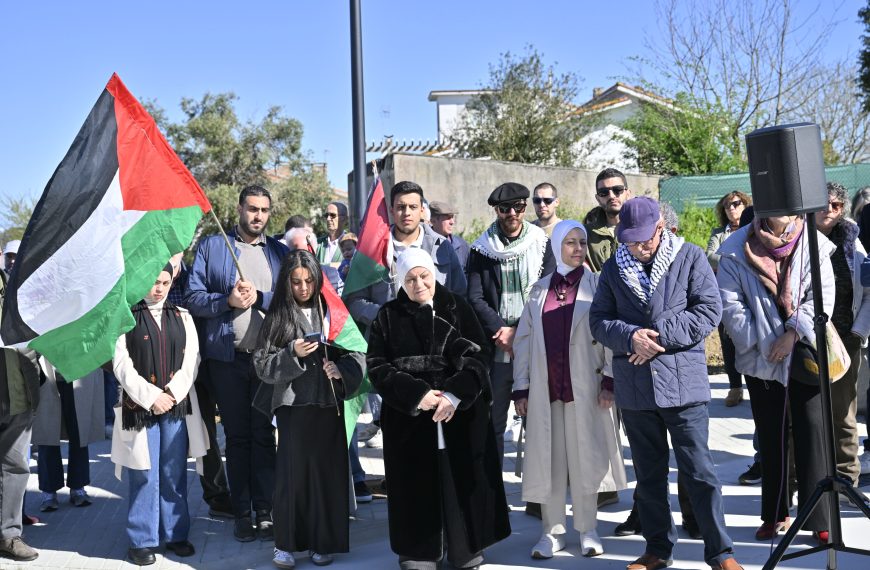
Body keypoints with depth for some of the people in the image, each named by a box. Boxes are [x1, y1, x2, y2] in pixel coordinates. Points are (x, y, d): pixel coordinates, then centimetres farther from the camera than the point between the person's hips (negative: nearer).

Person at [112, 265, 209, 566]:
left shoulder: (182, 317, 11)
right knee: (144, 475, 0)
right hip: (140, 405, -3)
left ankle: (175, 534, 17)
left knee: (175, 473, 6)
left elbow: (191, 360, 6)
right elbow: (121, 363, -4)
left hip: (177, 404, 3)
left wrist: (172, 393, -8)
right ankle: (142, 540, 10)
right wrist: (151, 396, -11)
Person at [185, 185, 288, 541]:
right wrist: (227, 300, -16)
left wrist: (258, 298, -12)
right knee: (236, 436, 8)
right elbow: (193, 298, -1)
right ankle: (242, 513, 16)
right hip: (227, 358, 0)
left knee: (264, 435, 5)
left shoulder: (279, 252, 9)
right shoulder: (211, 247, 5)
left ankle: (265, 512, 11)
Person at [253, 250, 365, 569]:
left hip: (329, 403, 1)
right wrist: (292, 354, -15)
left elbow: (359, 352, 4)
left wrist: (341, 368, -15)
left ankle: (323, 542, 16)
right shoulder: (277, 316, 4)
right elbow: (262, 365, 0)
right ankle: (286, 542, 12)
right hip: (293, 404, -1)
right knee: (292, 470, 0)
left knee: (326, 471, 4)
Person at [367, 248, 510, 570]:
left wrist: (455, 394, -17)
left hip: (462, 414, 0)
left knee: (463, 481, 4)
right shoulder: (388, 317, 6)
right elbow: (377, 366, -1)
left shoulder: (458, 308, 5)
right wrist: (416, 394, -15)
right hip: (408, 418, 0)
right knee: (417, 487, 3)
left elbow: (479, 355, -2)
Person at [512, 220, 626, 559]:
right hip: (545, 388, 2)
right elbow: (524, 339, 9)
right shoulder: (540, 290, 10)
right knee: (548, 458, 5)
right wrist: (521, 388, 4)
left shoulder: (597, 286, 2)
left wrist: (610, 380, -10)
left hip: (585, 387, -2)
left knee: (585, 456, 3)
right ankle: (552, 531, 15)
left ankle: (588, 531, 15)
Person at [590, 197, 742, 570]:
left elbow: (709, 310, -7)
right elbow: (598, 320, 5)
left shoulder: (690, 257, -1)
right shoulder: (613, 268, 8)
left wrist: (660, 336, -15)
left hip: (683, 382, -3)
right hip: (633, 387, 3)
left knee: (699, 471, 1)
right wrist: (631, 337, -15)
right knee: (648, 473, 13)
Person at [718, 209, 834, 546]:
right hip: (761, 359, 0)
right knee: (770, 438, 10)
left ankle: (818, 518, 7)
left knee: (811, 432, -1)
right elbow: (730, 305, -8)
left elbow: (823, 296, -6)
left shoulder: (813, 246, -4)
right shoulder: (737, 253, -6)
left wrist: (793, 333, -15)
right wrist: (765, 341, -11)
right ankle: (774, 514, 22)